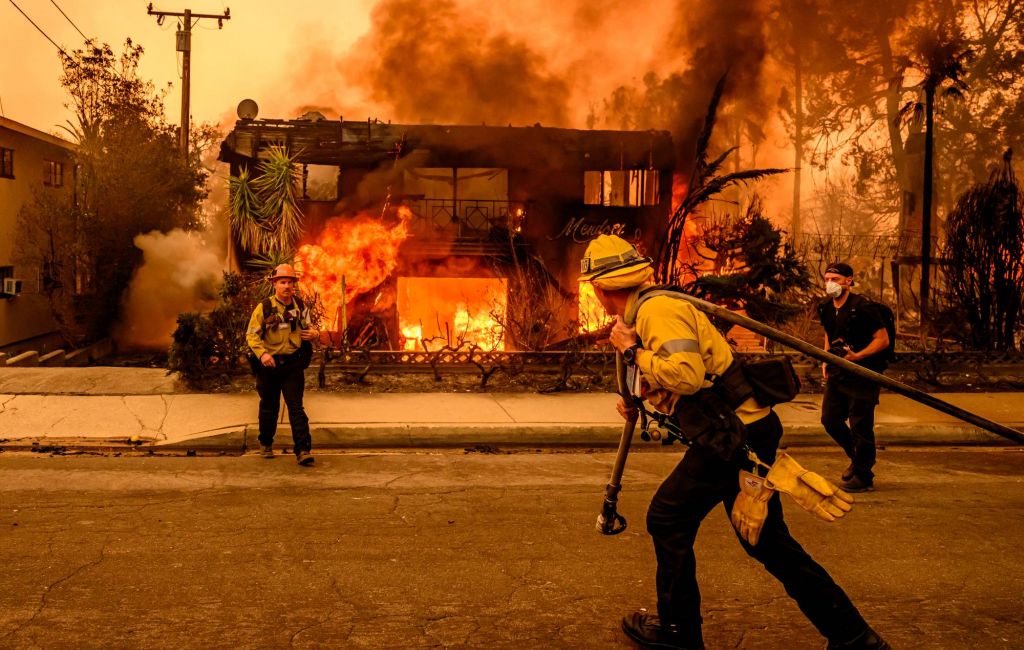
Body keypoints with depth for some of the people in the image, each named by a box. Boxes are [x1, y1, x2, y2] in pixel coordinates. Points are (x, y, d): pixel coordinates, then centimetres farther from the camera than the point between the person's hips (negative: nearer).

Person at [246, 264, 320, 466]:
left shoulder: (300, 307, 4)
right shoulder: (264, 308, -5)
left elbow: (308, 327, 19)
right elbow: (251, 334, -6)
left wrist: (314, 334, -5)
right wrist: (262, 353, -23)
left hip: (293, 364, 1)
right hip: (269, 364, -1)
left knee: (296, 406, -8)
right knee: (269, 407, 14)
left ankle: (303, 450, -12)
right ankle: (266, 444, 35)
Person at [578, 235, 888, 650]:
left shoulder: (657, 310, -14)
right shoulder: (647, 310, 17)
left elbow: (686, 375, -30)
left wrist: (633, 351, -17)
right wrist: (640, 404, 11)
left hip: (733, 434, -10)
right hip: (746, 430, 10)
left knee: (668, 518, 2)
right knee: (766, 540, 15)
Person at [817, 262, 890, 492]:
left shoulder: (862, 307, -16)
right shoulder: (825, 308, 6)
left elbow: (883, 340, -15)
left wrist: (857, 356, -25)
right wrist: (826, 360, 11)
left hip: (863, 374, -8)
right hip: (837, 373, 8)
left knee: (860, 426, -3)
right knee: (830, 419, 11)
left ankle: (863, 477, 11)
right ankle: (857, 458, 34)